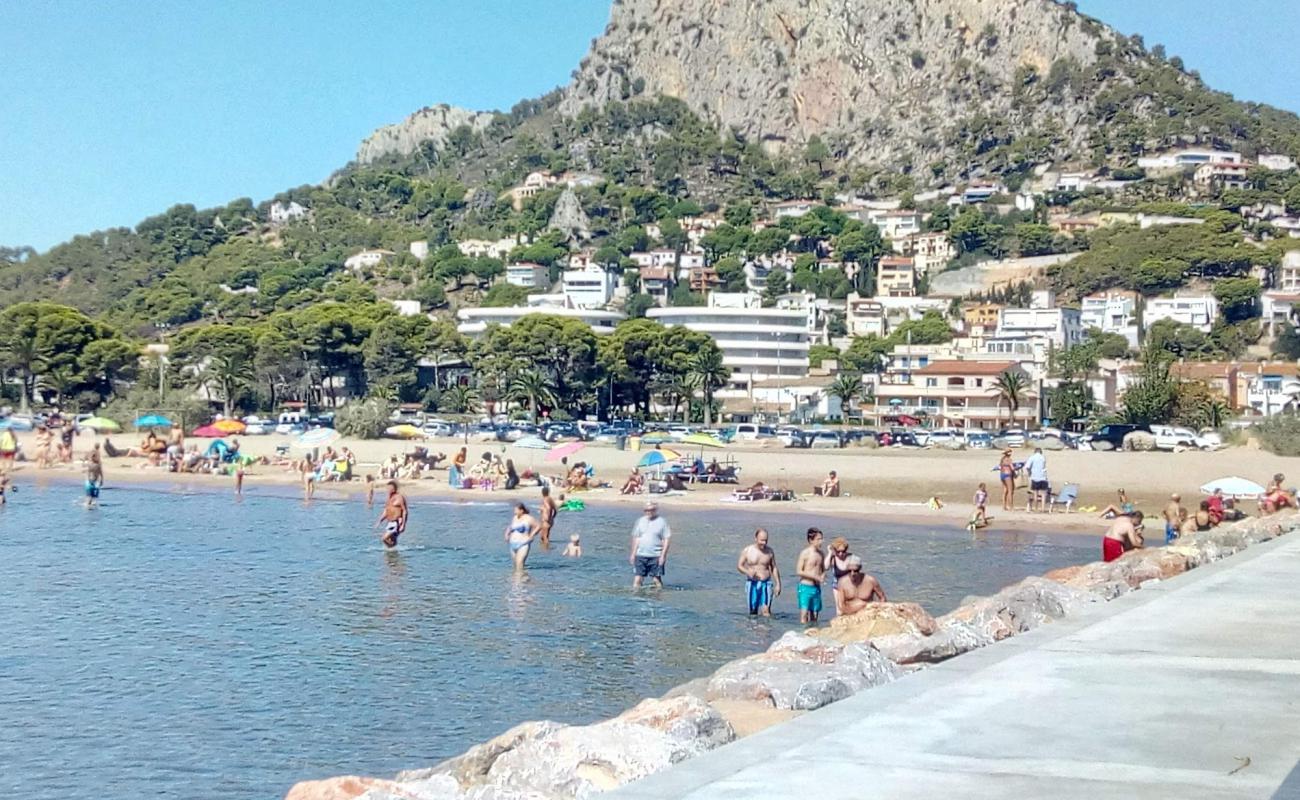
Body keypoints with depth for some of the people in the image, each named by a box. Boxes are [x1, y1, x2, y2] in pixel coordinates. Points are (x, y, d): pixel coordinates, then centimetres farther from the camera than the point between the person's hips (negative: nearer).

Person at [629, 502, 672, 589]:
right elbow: (636, 538, 15)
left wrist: (663, 555, -11)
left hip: (656, 556, -4)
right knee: (637, 579, 0)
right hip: (640, 555, 4)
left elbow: (667, 539, -5)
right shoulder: (640, 521, 10)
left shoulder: (662, 522, -2)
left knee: (657, 579, 1)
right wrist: (633, 554, 10)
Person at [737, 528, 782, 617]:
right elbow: (739, 566, 2)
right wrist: (748, 572, -18)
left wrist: (778, 584, 6)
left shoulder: (769, 551, 3)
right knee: (753, 612, 5)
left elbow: (774, 568, 11)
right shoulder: (747, 550, -1)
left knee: (766, 611, -14)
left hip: (766, 584, 0)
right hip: (752, 584, 0)